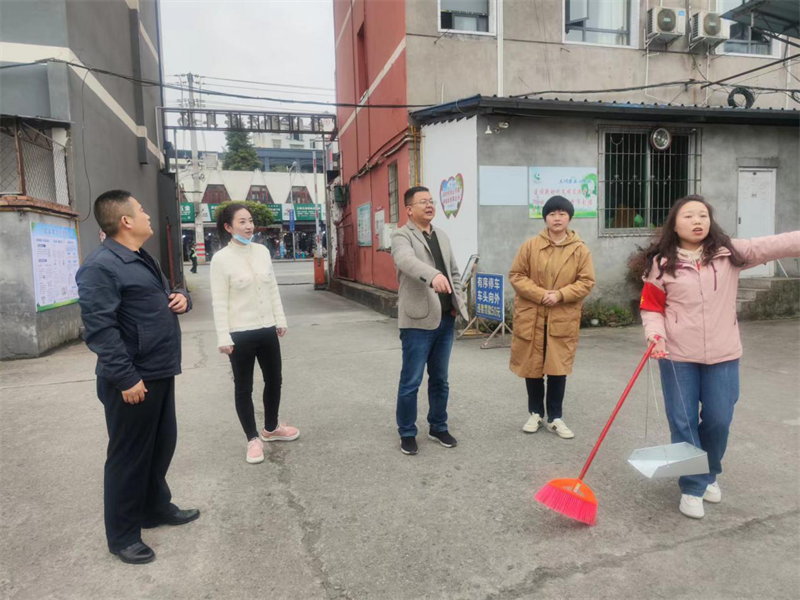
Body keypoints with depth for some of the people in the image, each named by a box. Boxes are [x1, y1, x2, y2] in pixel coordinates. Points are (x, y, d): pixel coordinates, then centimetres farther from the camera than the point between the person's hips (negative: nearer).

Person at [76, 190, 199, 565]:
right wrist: (125, 378, -26)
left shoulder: (143, 260, 15)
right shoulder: (101, 266, -17)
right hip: (133, 380, -9)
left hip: (160, 374, 9)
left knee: (161, 446, 20)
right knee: (129, 456, 4)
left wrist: (182, 298, 3)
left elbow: (166, 297, 27)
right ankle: (122, 535, 20)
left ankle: (156, 508, 39)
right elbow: (99, 328, -24)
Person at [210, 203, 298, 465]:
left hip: (267, 329, 6)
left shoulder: (262, 251, 4)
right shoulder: (221, 259, -11)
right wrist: (224, 338, -15)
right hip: (240, 333, -5)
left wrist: (280, 320, 9)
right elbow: (219, 302, -12)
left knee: (274, 380, 17)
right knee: (243, 387, 9)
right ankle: (253, 439, 24)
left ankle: (270, 429, 37)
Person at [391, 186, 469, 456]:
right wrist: (433, 275, -48)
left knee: (440, 380, 16)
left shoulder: (442, 236, 16)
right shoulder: (401, 236, -7)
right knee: (411, 381, 3)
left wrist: (459, 302, 8)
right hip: (418, 321, -6)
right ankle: (407, 433, 18)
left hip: (445, 320, 6)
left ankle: (438, 427, 31)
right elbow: (408, 261, -30)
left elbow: (455, 272, 21)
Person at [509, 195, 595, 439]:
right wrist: (539, 294, -15)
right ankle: (535, 413, 26)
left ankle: (555, 417, 19)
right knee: (532, 366, 9)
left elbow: (587, 282, -1)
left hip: (563, 319, 0)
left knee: (558, 368, 5)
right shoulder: (530, 246, -1)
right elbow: (516, 276, -2)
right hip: (531, 317, 0)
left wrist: (560, 295, -16)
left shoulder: (581, 250, 1)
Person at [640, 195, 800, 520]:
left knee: (718, 421, 11)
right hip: (677, 356, -1)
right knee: (683, 422, 4)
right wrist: (656, 334, -17)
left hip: (722, 355, 2)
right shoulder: (662, 262, -3)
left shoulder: (730, 253, 1)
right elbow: (651, 307, 0)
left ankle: (710, 474, 39)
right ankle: (692, 487, 22)